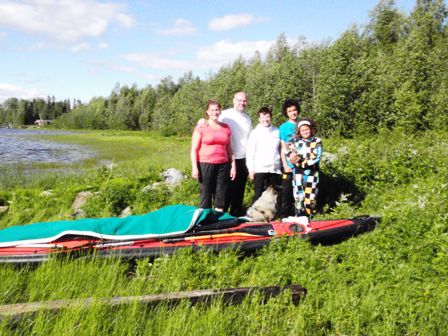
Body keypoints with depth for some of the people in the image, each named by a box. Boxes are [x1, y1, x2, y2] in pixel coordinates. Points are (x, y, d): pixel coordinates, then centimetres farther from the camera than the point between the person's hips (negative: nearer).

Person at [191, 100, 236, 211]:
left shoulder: (226, 128, 11)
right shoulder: (201, 127, 0)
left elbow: (229, 149, 15)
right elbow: (194, 149, -2)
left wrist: (233, 166, 10)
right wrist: (194, 167, -9)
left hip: (223, 165, 3)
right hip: (205, 165, -3)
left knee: (221, 197, 6)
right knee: (205, 196, -1)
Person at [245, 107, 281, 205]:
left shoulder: (277, 132, 9)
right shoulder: (255, 132, 2)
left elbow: (281, 149, 12)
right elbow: (250, 152, 0)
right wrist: (251, 169, -5)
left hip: (275, 169, 3)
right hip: (259, 169, -3)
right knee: (258, 195, -1)